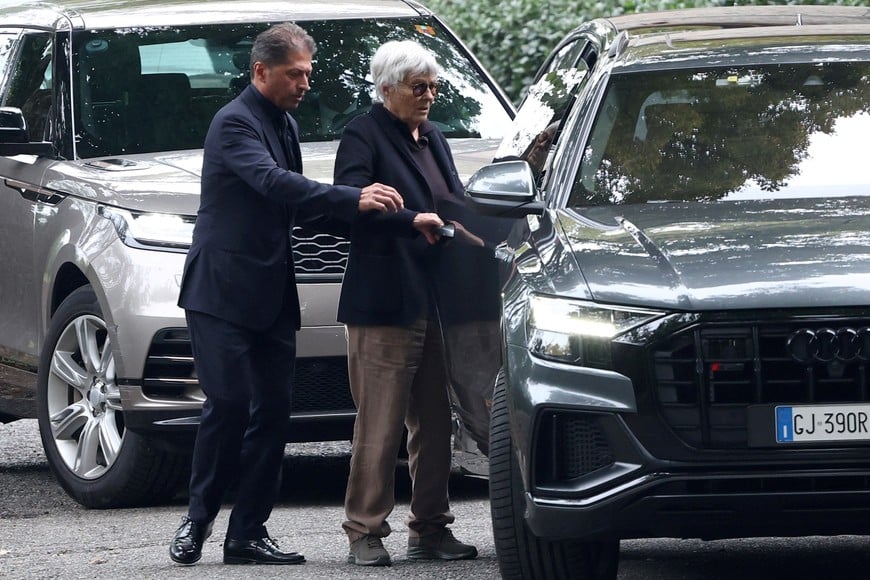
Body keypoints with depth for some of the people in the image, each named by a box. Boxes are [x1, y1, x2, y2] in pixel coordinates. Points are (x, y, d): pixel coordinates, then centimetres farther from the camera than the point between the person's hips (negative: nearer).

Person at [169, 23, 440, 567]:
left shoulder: (284, 124, 17)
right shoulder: (235, 123, -12)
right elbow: (273, 182, -28)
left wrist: (341, 205, 10)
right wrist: (353, 200, -34)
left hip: (272, 296, 8)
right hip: (224, 292, -8)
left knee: (272, 414, 2)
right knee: (229, 405, -13)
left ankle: (248, 533, 5)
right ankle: (199, 517, 2)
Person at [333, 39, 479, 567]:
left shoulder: (433, 138, 20)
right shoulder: (364, 136, -5)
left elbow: (457, 204, 22)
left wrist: (483, 244, 3)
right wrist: (414, 221, -30)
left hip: (438, 302, 7)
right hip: (385, 304, -7)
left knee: (435, 422, 9)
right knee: (380, 425, -6)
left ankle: (431, 529, 15)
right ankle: (365, 533, -2)